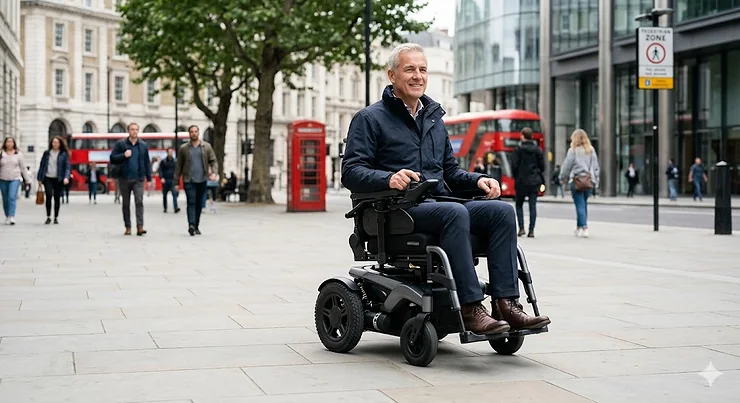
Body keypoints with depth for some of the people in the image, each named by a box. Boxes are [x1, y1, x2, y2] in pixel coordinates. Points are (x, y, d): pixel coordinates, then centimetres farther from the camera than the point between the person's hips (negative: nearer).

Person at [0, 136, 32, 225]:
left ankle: (12, 217, -21)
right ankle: (7, 217, 19)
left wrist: (27, 180, 9)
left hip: (15, 179, -2)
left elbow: (23, 168, 8)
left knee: (12, 197, -16)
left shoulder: (18, 154, 3)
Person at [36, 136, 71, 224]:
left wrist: (66, 177, -17)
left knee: (57, 198, 4)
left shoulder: (64, 154, 3)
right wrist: (39, 178, 10)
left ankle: (56, 218, 15)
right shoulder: (47, 153, 10)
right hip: (48, 178, 1)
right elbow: (42, 165, 13)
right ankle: (48, 217, -6)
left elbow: (67, 166, -2)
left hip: (58, 179, -1)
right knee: (49, 196, -14)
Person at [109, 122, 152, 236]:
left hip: (138, 179, 0)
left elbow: (147, 163, 9)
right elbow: (112, 158, -1)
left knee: (139, 202, -12)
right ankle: (128, 227, 15)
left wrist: (149, 178, 5)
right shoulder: (120, 144, 2)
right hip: (124, 178, 0)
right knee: (126, 204, 8)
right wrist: (124, 155, -16)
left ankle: (140, 227, -16)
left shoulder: (143, 145, 7)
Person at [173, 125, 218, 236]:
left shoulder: (206, 146, 8)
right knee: (191, 202, -15)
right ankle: (191, 225, -26)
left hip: (202, 181, 2)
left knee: (199, 204, 8)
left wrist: (214, 173, -12)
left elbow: (213, 161, 7)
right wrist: (176, 182, 5)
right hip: (189, 181, -2)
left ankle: (196, 227, 18)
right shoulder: (183, 148, 6)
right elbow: (178, 166, 8)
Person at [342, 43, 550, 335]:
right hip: (398, 211, -7)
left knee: (502, 211, -18)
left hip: (438, 203, 7)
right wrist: (389, 178, -27)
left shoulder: (434, 119, 25)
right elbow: (351, 172, -7)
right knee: (454, 213, -36)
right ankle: (471, 309, -38)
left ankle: (506, 303, -25)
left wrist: (478, 179, 7)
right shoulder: (370, 119, 4)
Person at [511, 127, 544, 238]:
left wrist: (516, 177, 9)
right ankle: (531, 230, -2)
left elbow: (514, 166, -7)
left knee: (519, 204, 11)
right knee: (533, 205, 2)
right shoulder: (538, 150, 2)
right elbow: (542, 166, 5)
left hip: (522, 181, -2)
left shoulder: (518, 149, -7)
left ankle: (521, 228, 0)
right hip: (534, 181, 2)